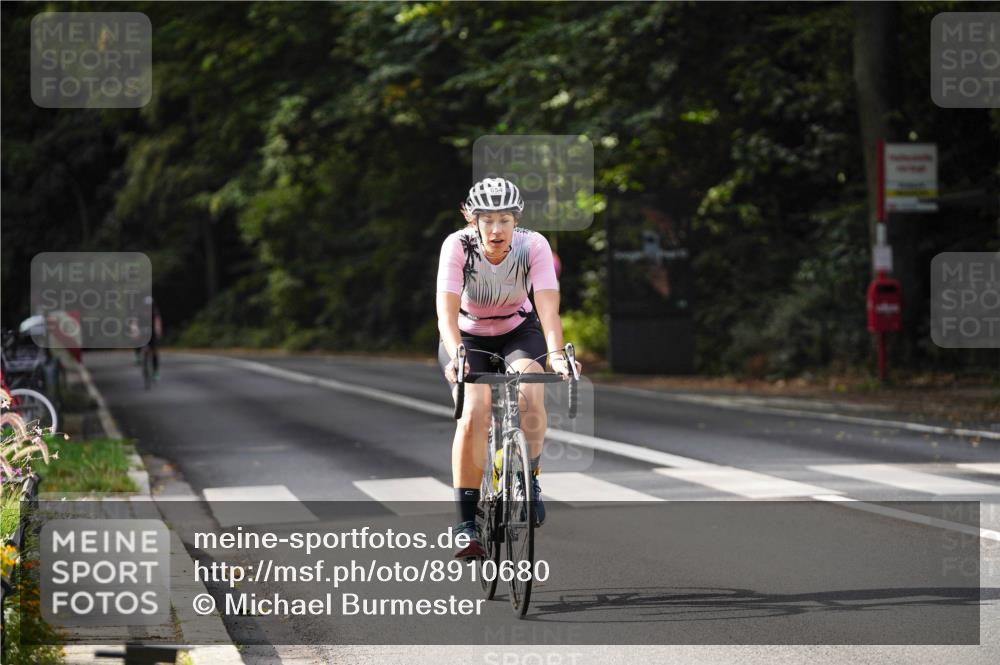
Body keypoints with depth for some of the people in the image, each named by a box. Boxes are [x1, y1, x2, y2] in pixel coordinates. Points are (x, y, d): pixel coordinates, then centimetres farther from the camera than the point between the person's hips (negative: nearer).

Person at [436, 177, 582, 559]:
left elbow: (548, 305, -33)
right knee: (474, 414, -24)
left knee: (530, 395, -30)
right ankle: (466, 523, -17)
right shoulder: (458, 246, -25)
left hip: (518, 331, 1)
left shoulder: (533, 246, -23)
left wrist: (557, 354, -49)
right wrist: (456, 355, -51)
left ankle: (529, 478, -5)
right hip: (467, 336, -1)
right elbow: (447, 309, -34)